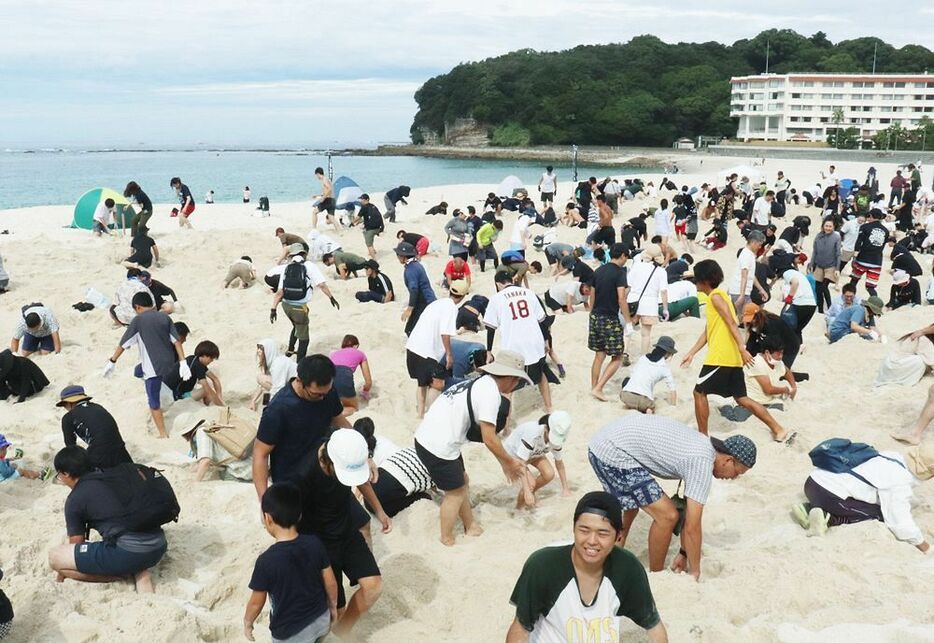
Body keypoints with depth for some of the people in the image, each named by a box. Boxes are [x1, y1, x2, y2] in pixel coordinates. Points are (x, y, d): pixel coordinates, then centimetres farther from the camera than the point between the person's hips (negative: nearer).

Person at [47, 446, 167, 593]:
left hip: (129, 553, -6)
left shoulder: (74, 500, 4)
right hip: (159, 547, 6)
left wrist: (64, 571, 34)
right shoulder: (121, 470, 17)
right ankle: (139, 570, 12)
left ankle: (122, 574, 2)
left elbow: (76, 544, 14)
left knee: (54, 557, 5)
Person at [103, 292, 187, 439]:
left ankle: (163, 435, 6)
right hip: (170, 363, 6)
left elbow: (123, 344, -3)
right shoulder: (165, 317, 5)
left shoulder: (138, 320, -7)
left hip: (153, 366, -6)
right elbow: (177, 341, 1)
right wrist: (183, 363, 1)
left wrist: (112, 362, 6)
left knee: (154, 402, 5)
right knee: (138, 371, 32)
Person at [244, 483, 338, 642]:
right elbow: (331, 583, -3)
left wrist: (247, 623, 6)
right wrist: (333, 607, 15)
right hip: (321, 619, 4)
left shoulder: (267, 560, -27)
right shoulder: (315, 543, -14)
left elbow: (256, 602, -14)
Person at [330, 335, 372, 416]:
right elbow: (368, 382, 29)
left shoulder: (334, 353, 36)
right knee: (354, 407, 20)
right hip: (345, 376, -3)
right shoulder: (360, 354, 29)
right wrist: (365, 393, 51)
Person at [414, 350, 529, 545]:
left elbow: (486, 435, 20)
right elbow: (489, 440, -16)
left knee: (461, 481, 23)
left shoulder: (481, 384, 12)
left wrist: (505, 463, 24)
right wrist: (510, 462, 0)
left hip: (427, 438, 9)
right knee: (456, 492, 10)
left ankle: (470, 527, 38)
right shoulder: (490, 393, -18)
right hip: (438, 447, -9)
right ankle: (447, 540, 25)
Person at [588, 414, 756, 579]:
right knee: (667, 516, -7)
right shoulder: (702, 465, -15)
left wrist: (684, 553, 25)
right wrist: (695, 573, 0)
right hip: (615, 453, -10)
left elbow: (688, 510, 21)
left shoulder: (703, 446, 14)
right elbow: (692, 527, -12)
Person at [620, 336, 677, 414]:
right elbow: (672, 390, 9)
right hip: (644, 399, -4)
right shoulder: (665, 367, 7)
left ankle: (629, 404, 16)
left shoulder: (642, 358, 18)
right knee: (651, 408, 29)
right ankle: (648, 409, -4)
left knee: (627, 380, 34)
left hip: (626, 395, 4)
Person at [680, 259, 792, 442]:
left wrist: (742, 349, -27)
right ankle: (778, 430, 9)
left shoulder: (715, 296, -9)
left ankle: (703, 437, 7)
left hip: (720, 357, -9)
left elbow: (731, 323, -19)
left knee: (699, 392, 2)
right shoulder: (717, 296, 20)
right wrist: (691, 353, 22)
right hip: (732, 358, 9)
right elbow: (708, 332, 23)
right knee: (741, 398, 12)